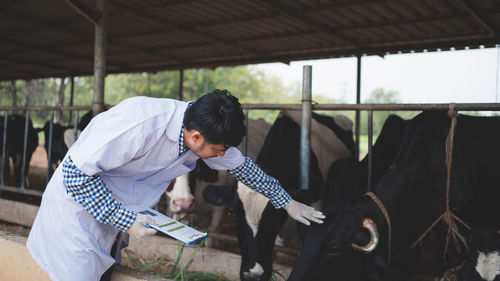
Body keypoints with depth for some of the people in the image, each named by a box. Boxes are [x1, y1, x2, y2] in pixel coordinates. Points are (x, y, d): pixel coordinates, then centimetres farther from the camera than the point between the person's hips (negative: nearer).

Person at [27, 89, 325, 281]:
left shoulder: (206, 131, -13)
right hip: (78, 203, -6)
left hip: (111, 207, 6)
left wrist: (288, 202, 11)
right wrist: (126, 220, -27)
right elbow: (76, 173, -29)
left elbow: (241, 165, 5)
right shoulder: (139, 125, -37)